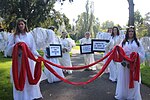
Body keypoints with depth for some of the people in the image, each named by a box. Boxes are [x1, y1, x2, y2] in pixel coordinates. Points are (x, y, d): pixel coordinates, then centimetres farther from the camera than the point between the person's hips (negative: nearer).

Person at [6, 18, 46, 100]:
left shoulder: (29, 35, 2)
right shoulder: (15, 36, 2)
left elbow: (33, 48, 2)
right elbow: (9, 48, 2)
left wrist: (38, 55, -11)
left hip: (28, 59, 0)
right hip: (18, 59, 0)